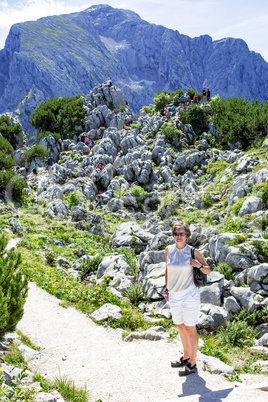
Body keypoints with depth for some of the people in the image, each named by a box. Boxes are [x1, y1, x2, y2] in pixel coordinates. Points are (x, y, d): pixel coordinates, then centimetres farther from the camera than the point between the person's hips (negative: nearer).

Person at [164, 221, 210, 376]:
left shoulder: (193, 252, -9)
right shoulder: (169, 250, 1)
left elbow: (208, 270, 0)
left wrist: (199, 265, -19)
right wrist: (167, 289, 14)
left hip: (189, 295, -5)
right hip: (174, 295, 5)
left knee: (190, 329, 3)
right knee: (181, 327, 17)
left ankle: (192, 364, 15)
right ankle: (186, 356, 35)